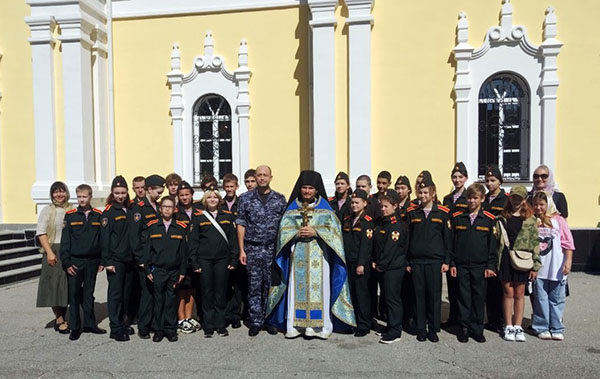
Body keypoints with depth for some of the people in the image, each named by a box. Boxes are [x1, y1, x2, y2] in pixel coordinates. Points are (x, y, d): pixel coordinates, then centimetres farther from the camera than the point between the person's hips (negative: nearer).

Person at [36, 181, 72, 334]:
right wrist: (49, 252, -13)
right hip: (54, 251, -2)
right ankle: (59, 320, 9)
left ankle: (62, 319, 19)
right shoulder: (47, 211, 1)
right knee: (55, 285, 0)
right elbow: (41, 233, -4)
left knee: (67, 285, 7)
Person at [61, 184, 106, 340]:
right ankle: (75, 328, 15)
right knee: (74, 294, 4)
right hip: (75, 261, -1)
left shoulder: (99, 215, 3)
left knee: (89, 293, 12)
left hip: (92, 261, 1)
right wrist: (66, 263, -6)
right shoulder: (70, 216, -1)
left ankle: (89, 324, 22)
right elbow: (65, 241, -1)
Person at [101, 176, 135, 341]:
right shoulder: (108, 211, -5)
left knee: (127, 292, 12)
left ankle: (124, 322, 25)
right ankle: (116, 328, 6)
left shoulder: (130, 209, 10)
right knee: (115, 293, -1)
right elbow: (104, 238, -9)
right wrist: (106, 261, -13)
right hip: (115, 259, -5)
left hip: (129, 258, 5)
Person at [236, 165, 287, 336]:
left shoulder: (280, 199, 5)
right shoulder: (245, 198, 3)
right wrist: (241, 250, -3)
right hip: (253, 249, -1)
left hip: (273, 249, 1)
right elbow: (240, 224, 2)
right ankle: (256, 322, 15)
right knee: (254, 286, 4)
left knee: (271, 285, 6)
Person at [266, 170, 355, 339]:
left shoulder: (324, 208, 7)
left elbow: (333, 229, -1)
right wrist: (297, 233, -13)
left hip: (318, 255, -1)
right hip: (297, 254, 1)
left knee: (319, 286, -3)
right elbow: (284, 228, 4)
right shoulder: (292, 208, 11)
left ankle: (320, 325, 5)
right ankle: (295, 325, 9)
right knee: (296, 287, 1)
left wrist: (315, 232, -13)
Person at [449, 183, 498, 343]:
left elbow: (492, 244, 2)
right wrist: (452, 263, 1)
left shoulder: (489, 219, 1)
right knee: (463, 297, 6)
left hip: (480, 266, -1)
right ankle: (464, 328, 17)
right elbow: (451, 242, 5)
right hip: (461, 265, 1)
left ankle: (477, 329, 18)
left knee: (479, 297, 6)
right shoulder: (457, 217, 4)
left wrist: (490, 266, -2)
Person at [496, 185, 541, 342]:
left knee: (519, 294, 7)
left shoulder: (530, 219, 2)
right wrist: (495, 262, 0)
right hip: (505, 259, 1)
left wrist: (535, 266, -4)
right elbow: (497, 239, 6)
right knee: (508, 293, 5)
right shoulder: (502, 218, 6)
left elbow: (535, 243, 0)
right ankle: (509, 327, 14)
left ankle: (518, 327, 16)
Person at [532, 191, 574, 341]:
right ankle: (542, 328, 14)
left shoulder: (558, 220, 0)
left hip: (556, 269, -1)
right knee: (540, 299, 5)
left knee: (556, 299, 7)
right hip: (538, 269, 1)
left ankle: (557, 329, 16)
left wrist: (568, 261, -7)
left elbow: (568, 243, 0)